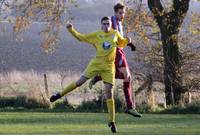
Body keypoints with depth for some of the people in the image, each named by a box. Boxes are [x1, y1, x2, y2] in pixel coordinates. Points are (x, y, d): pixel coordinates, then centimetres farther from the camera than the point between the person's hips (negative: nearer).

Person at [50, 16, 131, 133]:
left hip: (108, 67, 0)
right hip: (96, 63, 0)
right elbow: (81, 37, 9)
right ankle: (60, 95, 16)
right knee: (80, 81, -5)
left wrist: (127, 41, 1)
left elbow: (122, 43, 23)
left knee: (109, 93, -5)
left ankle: (112, 121, 1)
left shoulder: (115, 34, 7)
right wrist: (71, 30, -3)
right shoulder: (96, 35, 3)